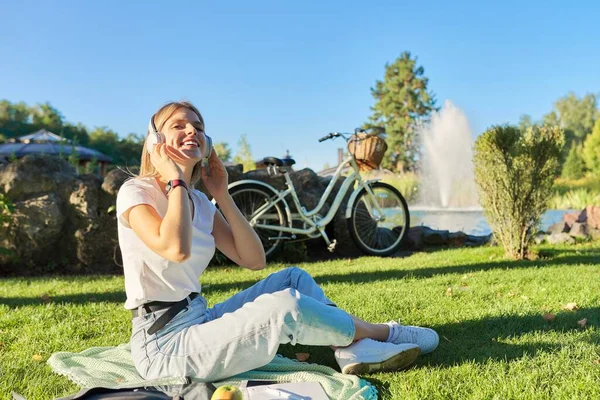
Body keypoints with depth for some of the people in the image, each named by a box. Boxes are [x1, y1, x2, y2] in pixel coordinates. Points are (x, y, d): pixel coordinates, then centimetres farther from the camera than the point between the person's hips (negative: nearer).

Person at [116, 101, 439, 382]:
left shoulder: (199, 203, 10)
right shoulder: (136, 192, -11)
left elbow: (254, 260, 3)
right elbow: (176, 249, -32)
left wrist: (222, 195, -1)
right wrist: (175, 180, -17)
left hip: (198, 323, 8)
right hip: (164, 345, -8)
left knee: (293, 278, 7)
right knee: (285, 306, -23)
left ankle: (354, 350, -10)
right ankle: (384, 333, -1)